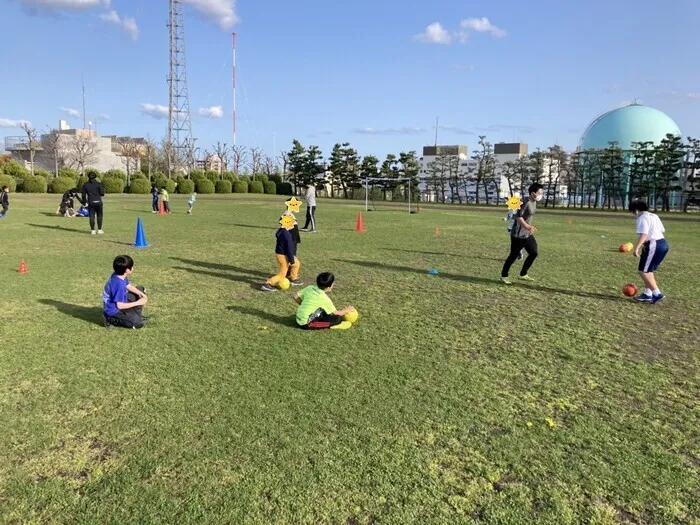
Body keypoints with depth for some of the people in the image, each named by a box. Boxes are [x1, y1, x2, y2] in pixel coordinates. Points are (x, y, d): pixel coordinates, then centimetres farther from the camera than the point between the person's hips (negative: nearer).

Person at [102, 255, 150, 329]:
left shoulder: (120, 275, -7)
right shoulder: (119, 284, -33)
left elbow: (129, 287, 10)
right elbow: (120, 306, -29)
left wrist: (142, 294, -5)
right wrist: (138, 303, -21)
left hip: (119, 302, 9)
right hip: (113, 311, -9)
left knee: (141, 289, 15)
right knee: (139, 323, -20)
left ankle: (136, 315, 13)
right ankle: (111, 320, -6)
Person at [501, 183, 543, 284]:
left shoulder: (534, 202, 8)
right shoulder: (526, 203, -21)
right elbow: (518, 217, -27)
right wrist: (527, 226, -36)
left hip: (528, 234, 9)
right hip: (518, 234, -9)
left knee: (534, 253, 7)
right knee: (514, 256, 1)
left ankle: (523, 275, 19)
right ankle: (504, 275, 18)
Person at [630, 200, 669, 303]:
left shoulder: (642, 218, -10)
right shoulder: (654, 216, 19)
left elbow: (643, 235, -22)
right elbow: (662, 230, 21)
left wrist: (636, 248, -26)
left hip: (653, 246, -10)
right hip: (663, 243, 10)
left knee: (644, 271, -5)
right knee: (648, 271, 18)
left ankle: (657, 294, -7)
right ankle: (647, 294, 20)